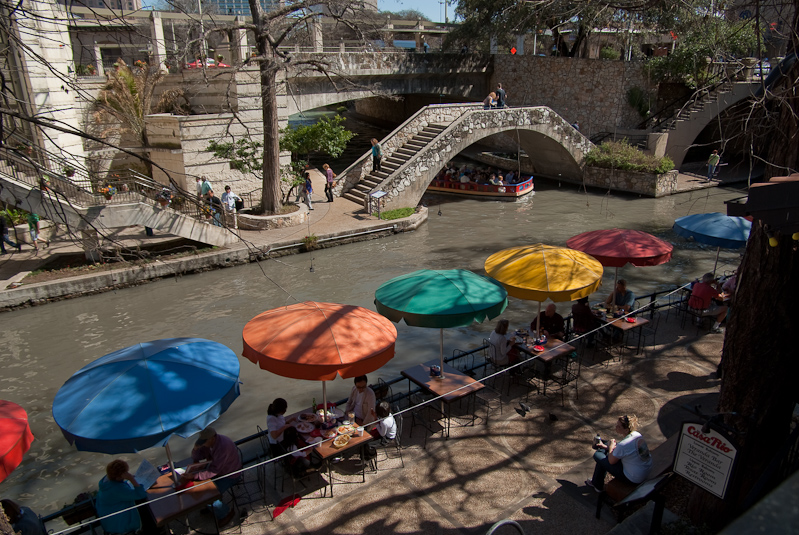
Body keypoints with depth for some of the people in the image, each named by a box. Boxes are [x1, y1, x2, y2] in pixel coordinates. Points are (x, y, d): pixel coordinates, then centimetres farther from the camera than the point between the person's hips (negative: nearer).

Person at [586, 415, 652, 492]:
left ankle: (597, 486, 26)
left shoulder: (623, 445, -31)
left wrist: (611, 447, 0)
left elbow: (611, 461, -15)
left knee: (598, 456, 1)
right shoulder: (637, 435, -5)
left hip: (633, 479, -9)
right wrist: (606, 447, 9)